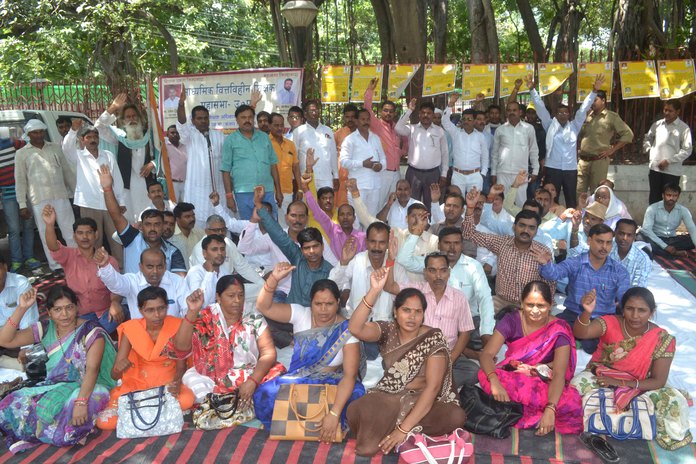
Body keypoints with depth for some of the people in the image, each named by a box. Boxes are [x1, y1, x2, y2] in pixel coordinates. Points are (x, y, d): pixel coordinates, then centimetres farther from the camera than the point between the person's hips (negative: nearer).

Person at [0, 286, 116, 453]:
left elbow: (92, 369, -22)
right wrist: (21, 308, -14)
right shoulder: (45, 329, 2)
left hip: (87, 387, -5)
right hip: (54, 386, 6)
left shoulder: (91, 332, -13)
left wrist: (81, 402, -37)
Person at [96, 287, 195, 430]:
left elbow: (181, 366, -10)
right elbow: (114, 375, -11)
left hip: (168, 384, 0)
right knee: (104, 421, -21)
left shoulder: (176, 326, -9)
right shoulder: (131, 329, -9)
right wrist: (119, 368, -36)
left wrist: (177, 382, -33)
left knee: (186, 399, -33)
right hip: (137, 384, 0)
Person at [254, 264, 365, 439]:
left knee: (356, 394, -35)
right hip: (298, 380, 3)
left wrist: (334, 413, -36)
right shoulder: (300, 314, -8)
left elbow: (350, 375, -25)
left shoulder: (346, 330, -17)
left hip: (332, 383, -2)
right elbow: (264, 307, -17)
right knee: (265, 394, -26)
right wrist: (274, 279, -35)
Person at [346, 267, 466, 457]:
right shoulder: (387, 330, -1)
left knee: (455, 417, -31)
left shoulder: (434, 338, -11)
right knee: (355, 412, -30)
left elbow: (432, 386, -18)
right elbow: (355, 329, -21)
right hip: (388, 397, 0)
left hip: (424, 400, 0)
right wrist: (375, 290, -31)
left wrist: (404, 428, -26)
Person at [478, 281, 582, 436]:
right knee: (485, 376, -33)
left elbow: (559, 374, -22)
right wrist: (494, 381, -39)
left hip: (544, 384, -1)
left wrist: (550, 409, -39)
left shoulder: (559, 330, -13)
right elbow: (486, 354, -18)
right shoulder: (511, 319, -10)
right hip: (512, 378, 1)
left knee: (571, 402, -35)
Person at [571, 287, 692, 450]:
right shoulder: (610, 323, -15)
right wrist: (587, 312, -56)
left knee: (674, 401, -27)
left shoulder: (663, 340, -12)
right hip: (600, 378, 0)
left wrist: (621, 383, -23)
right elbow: (580, 333, -34)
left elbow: (658, 381, -11)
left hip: (637, 388, 0)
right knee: (579, 383, -34)